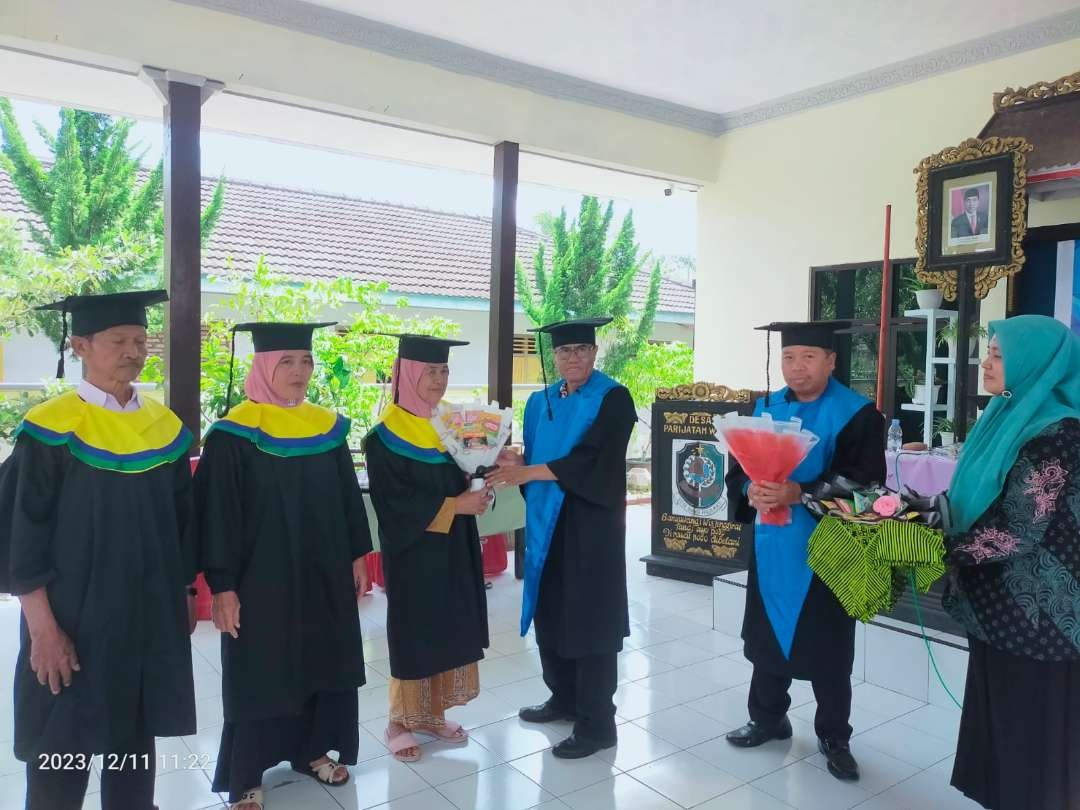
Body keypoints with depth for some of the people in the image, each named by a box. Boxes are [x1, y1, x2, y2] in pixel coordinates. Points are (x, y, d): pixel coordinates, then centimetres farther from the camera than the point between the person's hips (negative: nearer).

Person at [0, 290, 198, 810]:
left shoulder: (166, 427, 3)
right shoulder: (51, 431, -12)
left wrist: (185, 593, 10)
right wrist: (43, 627, -14)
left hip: (150, 617, 4)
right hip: (73, 621, -4)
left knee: (136, 737, 16)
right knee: (63, 747, 8)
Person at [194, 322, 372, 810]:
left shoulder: (329, 427, 3)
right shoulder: (234, 434, -12)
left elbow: (348, 498, 9)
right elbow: (216, 513, -11)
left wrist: (357, 556, 9)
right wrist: (222, 586, -13)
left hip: (323, 573, 5)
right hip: (261, 577, -5)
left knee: (322, 663, 15)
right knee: (260, 674, 7)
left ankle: (310, 750, 35)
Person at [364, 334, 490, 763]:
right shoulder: (386, 435, -13)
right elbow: (394, 501, -18)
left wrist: (478, 492, -8)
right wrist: (453, 506, -21)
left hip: (453, 549, 7)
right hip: (412, 551, -7)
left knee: (449, 630, 13)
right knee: (413, 634, 3)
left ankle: (434, 713, 28)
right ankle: (400, 722, 21)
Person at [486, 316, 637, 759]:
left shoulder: (613, 399, -8)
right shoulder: (540, 402, 12)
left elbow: (592, 459, -19)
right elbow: (535, 457, 14)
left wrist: (528, 472, -20)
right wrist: (515, 463, -9)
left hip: (591, 523, -6)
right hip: (547, 522, 7)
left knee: (589, 618, -2)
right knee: (552, 613, 13)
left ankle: (597, 723, 10)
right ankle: (564, 697, 32)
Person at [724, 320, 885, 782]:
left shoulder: (857, 414, -8)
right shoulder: (764, 409, 7)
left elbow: (865, 485, -15)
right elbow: (736, 471, 6)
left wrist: (798, 492, -26)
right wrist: (752, 490, -17)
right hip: (770, 548, 5)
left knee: (826, 650, 7)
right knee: (768, 638, 15)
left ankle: (833, 737, 27)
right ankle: (769, 719, 35)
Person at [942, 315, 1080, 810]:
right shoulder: (1011, 420, 9)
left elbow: (1018, 529, -22)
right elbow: (976, 503, 14)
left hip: (1037, 616, -8)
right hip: (1002, 609, 8)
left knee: (1033, 741, 7)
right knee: (998, 730, 18)